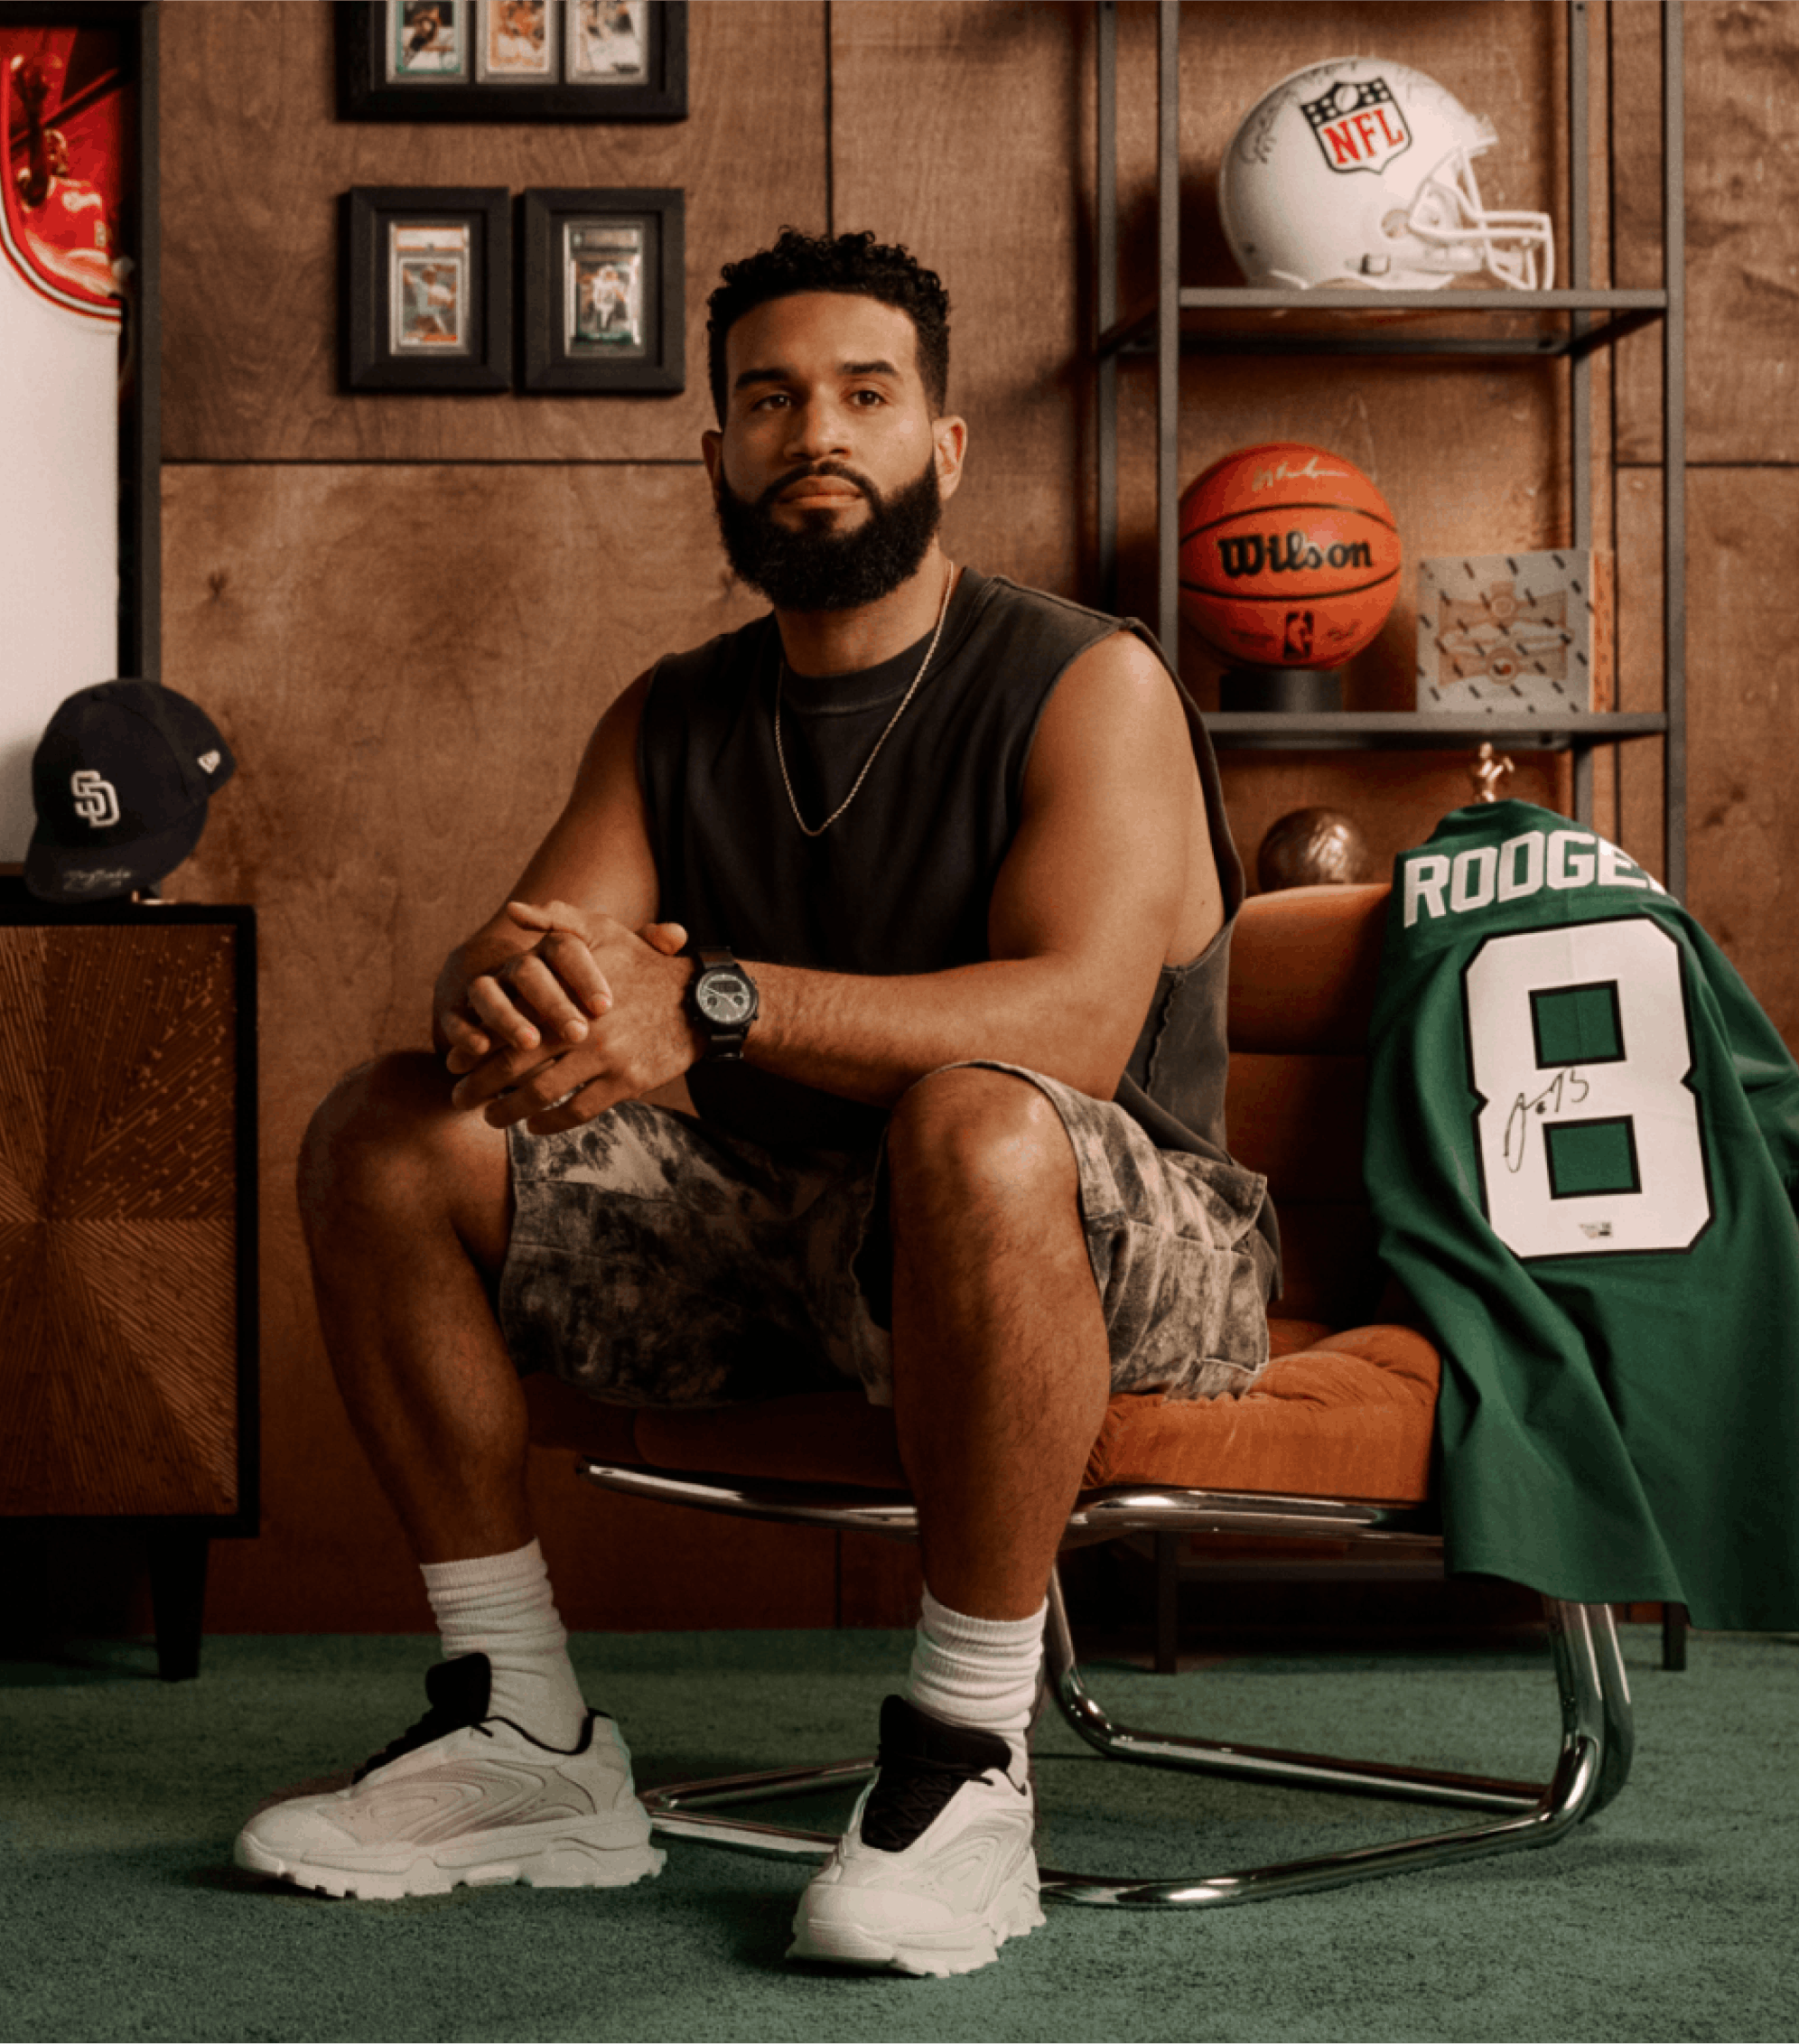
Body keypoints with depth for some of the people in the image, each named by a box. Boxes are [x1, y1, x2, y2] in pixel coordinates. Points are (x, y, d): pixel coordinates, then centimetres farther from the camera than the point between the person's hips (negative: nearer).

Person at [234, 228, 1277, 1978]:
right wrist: (504, 1000, -30)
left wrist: (707, 1002, -38)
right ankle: (528, 1741, -4)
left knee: (977, 1124, -40)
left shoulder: (1089, 685, -9)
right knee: (383, 1140, -8)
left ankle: (966, 1769, -28)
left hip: (1107, 1251, -6)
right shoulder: (673, 719, 10)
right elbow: (518, 956, -2)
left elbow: (1075, 1016, -26)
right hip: (770, 1230, 6)